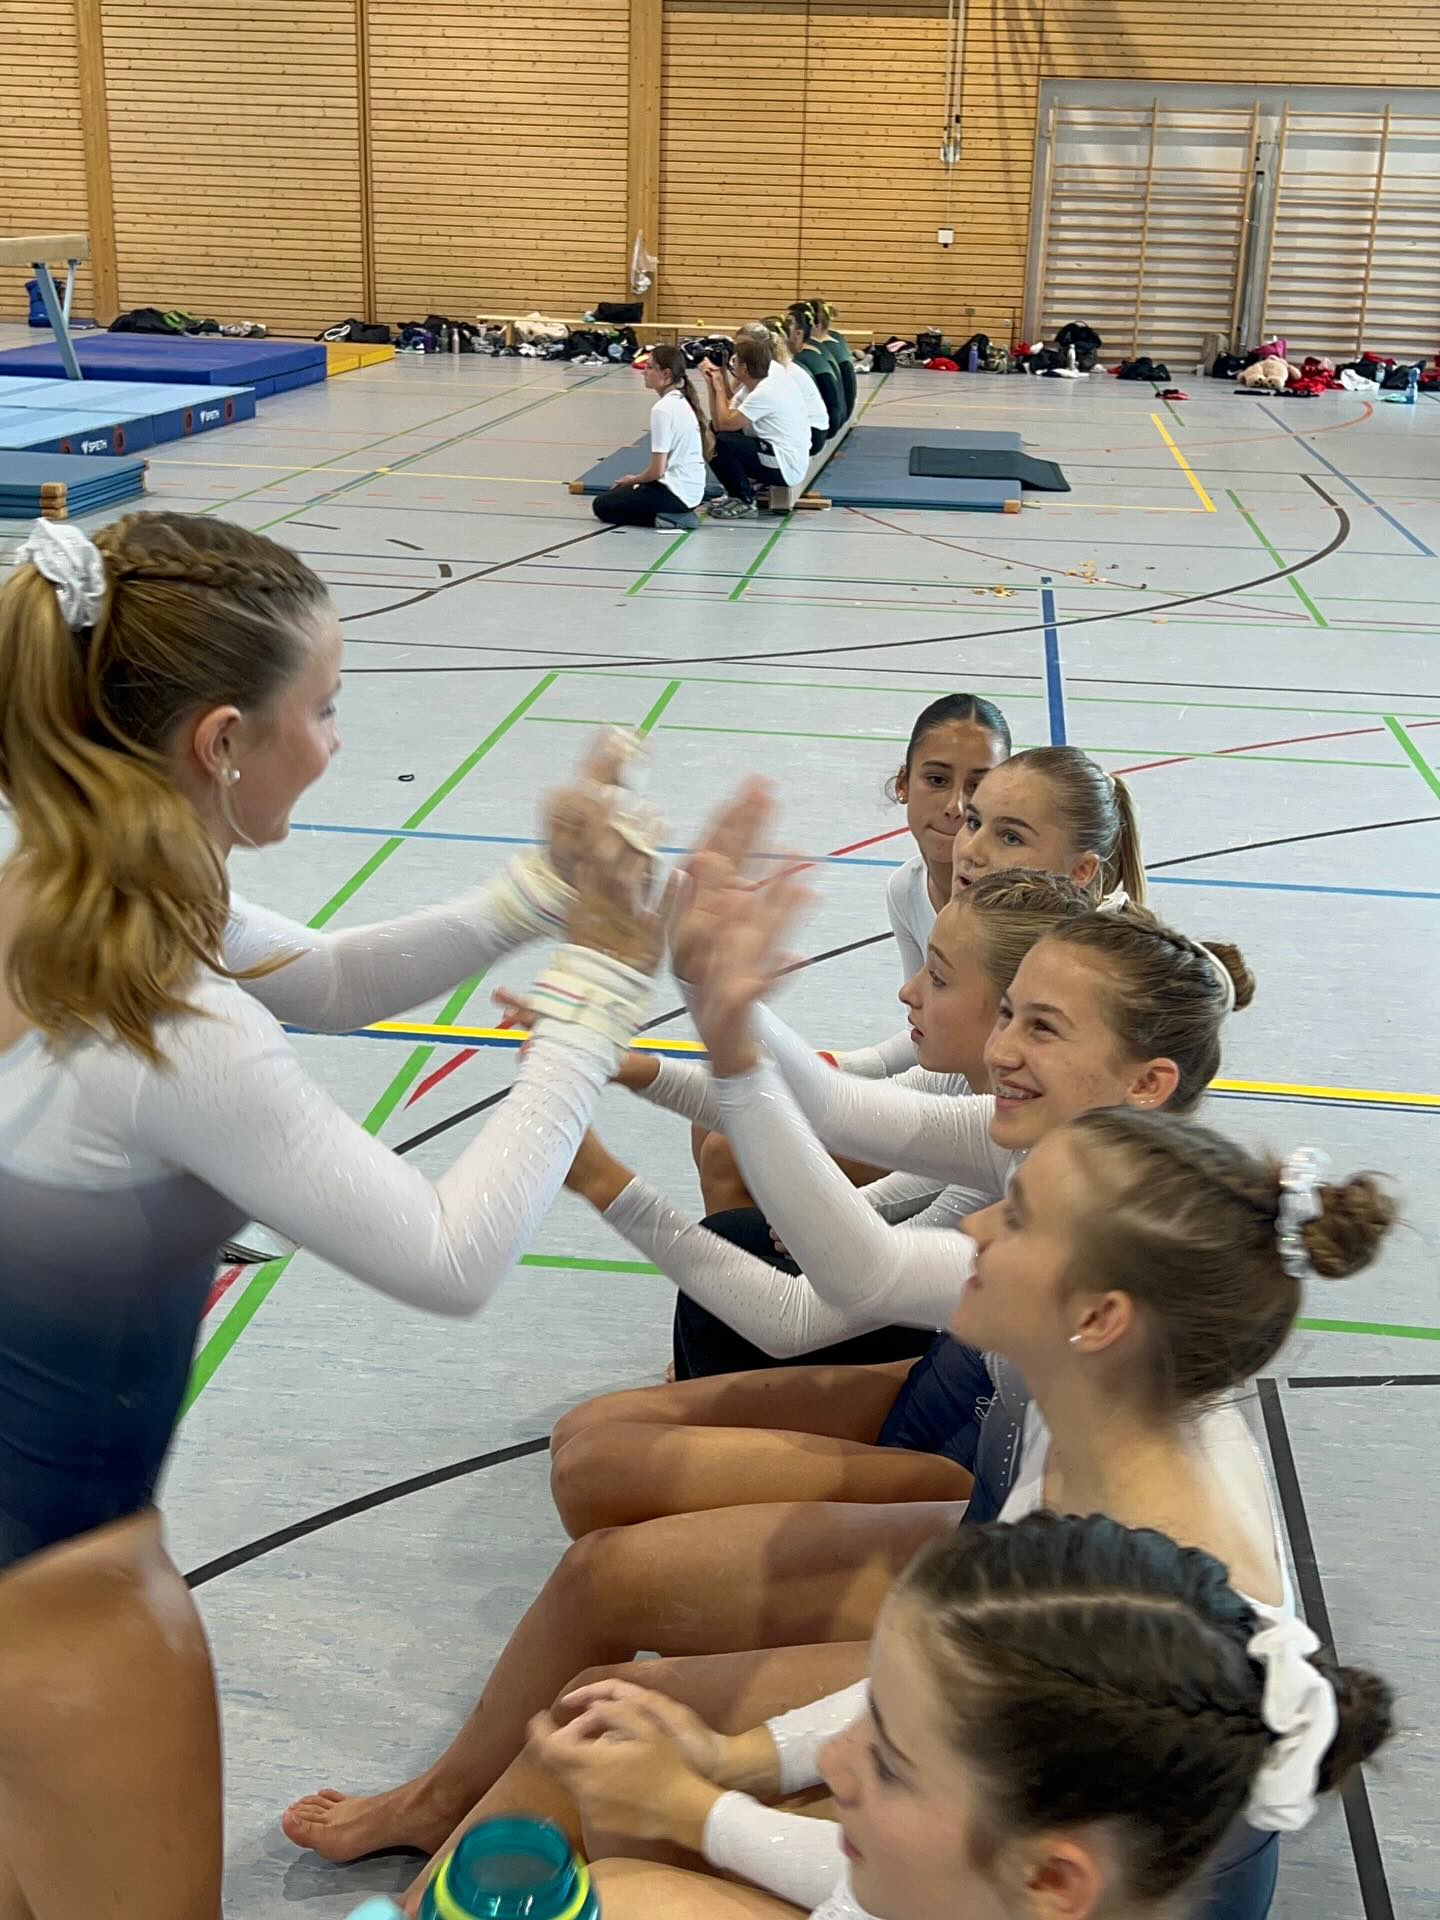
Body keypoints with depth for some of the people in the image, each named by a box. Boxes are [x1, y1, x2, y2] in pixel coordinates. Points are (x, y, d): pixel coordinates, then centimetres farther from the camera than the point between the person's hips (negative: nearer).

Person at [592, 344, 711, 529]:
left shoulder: (663, 409, -19)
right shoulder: (682, 402, 8)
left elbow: (657, 470, -19)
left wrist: (633, 480, 1)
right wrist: (637, 480, 12)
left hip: (675, 492, -9)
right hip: (691, 489, 9)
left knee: (602, 505, 7)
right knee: (616, 495, 26)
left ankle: (662, 518, -7)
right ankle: (674, 513, 9)